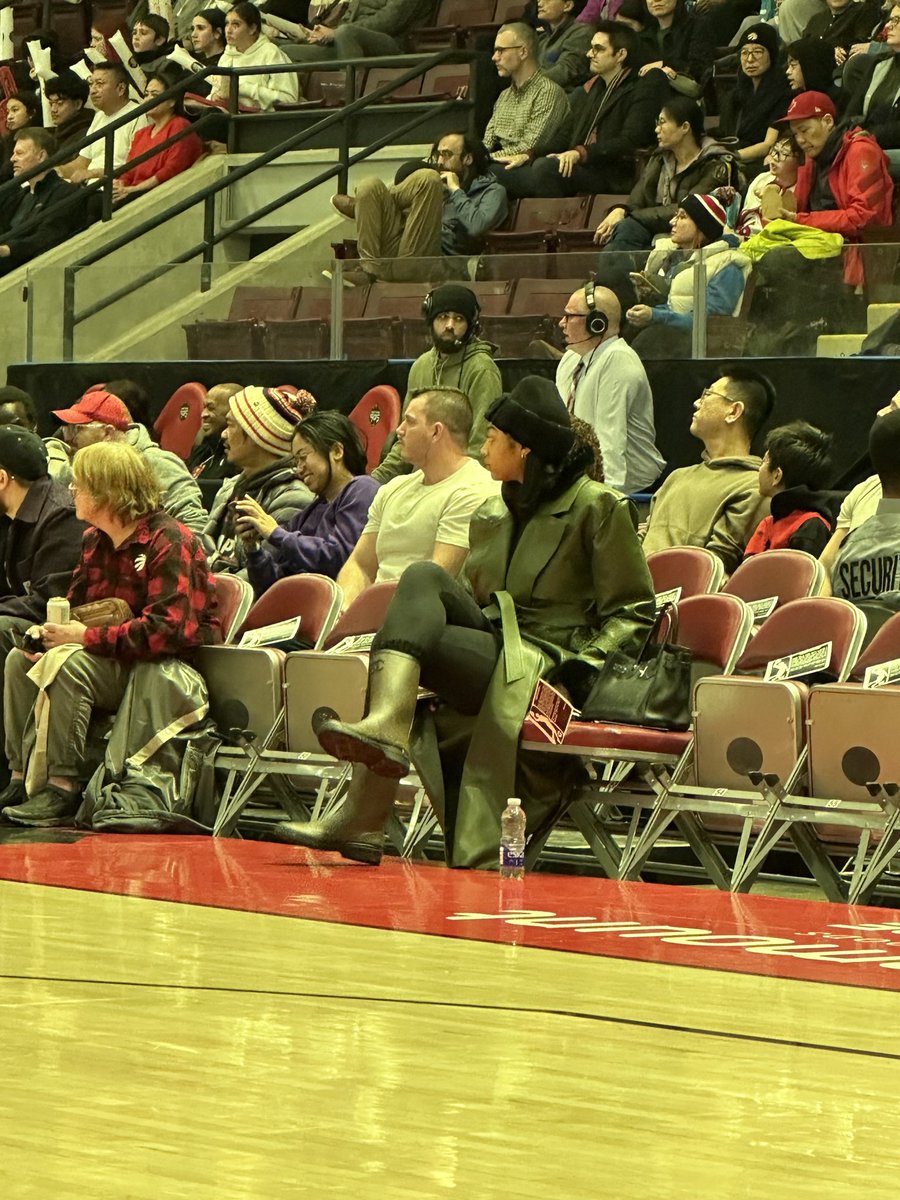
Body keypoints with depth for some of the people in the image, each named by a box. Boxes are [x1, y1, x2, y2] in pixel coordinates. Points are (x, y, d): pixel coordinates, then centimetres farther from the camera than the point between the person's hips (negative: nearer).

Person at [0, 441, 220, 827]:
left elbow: (168, 630, -29)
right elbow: (75, 604, 19)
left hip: (172, 666, -9)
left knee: (68, 663, -30)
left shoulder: (169, 543, -19)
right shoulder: (95, 539, 9)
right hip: (117, 660, 9)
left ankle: (61, 789, -31)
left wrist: (88, 637, -26)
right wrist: (51, 629, -7)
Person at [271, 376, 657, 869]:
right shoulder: (491, 514, 23)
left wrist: (588, 661, -18)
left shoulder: (597, 507, 1)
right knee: (422, 578, -20)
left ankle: (363, 814, -35)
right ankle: (386, 727, -36)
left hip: (546, 669, -7)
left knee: (404, 638, -24)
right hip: (492, 650, 7)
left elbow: (634, 612, -2)